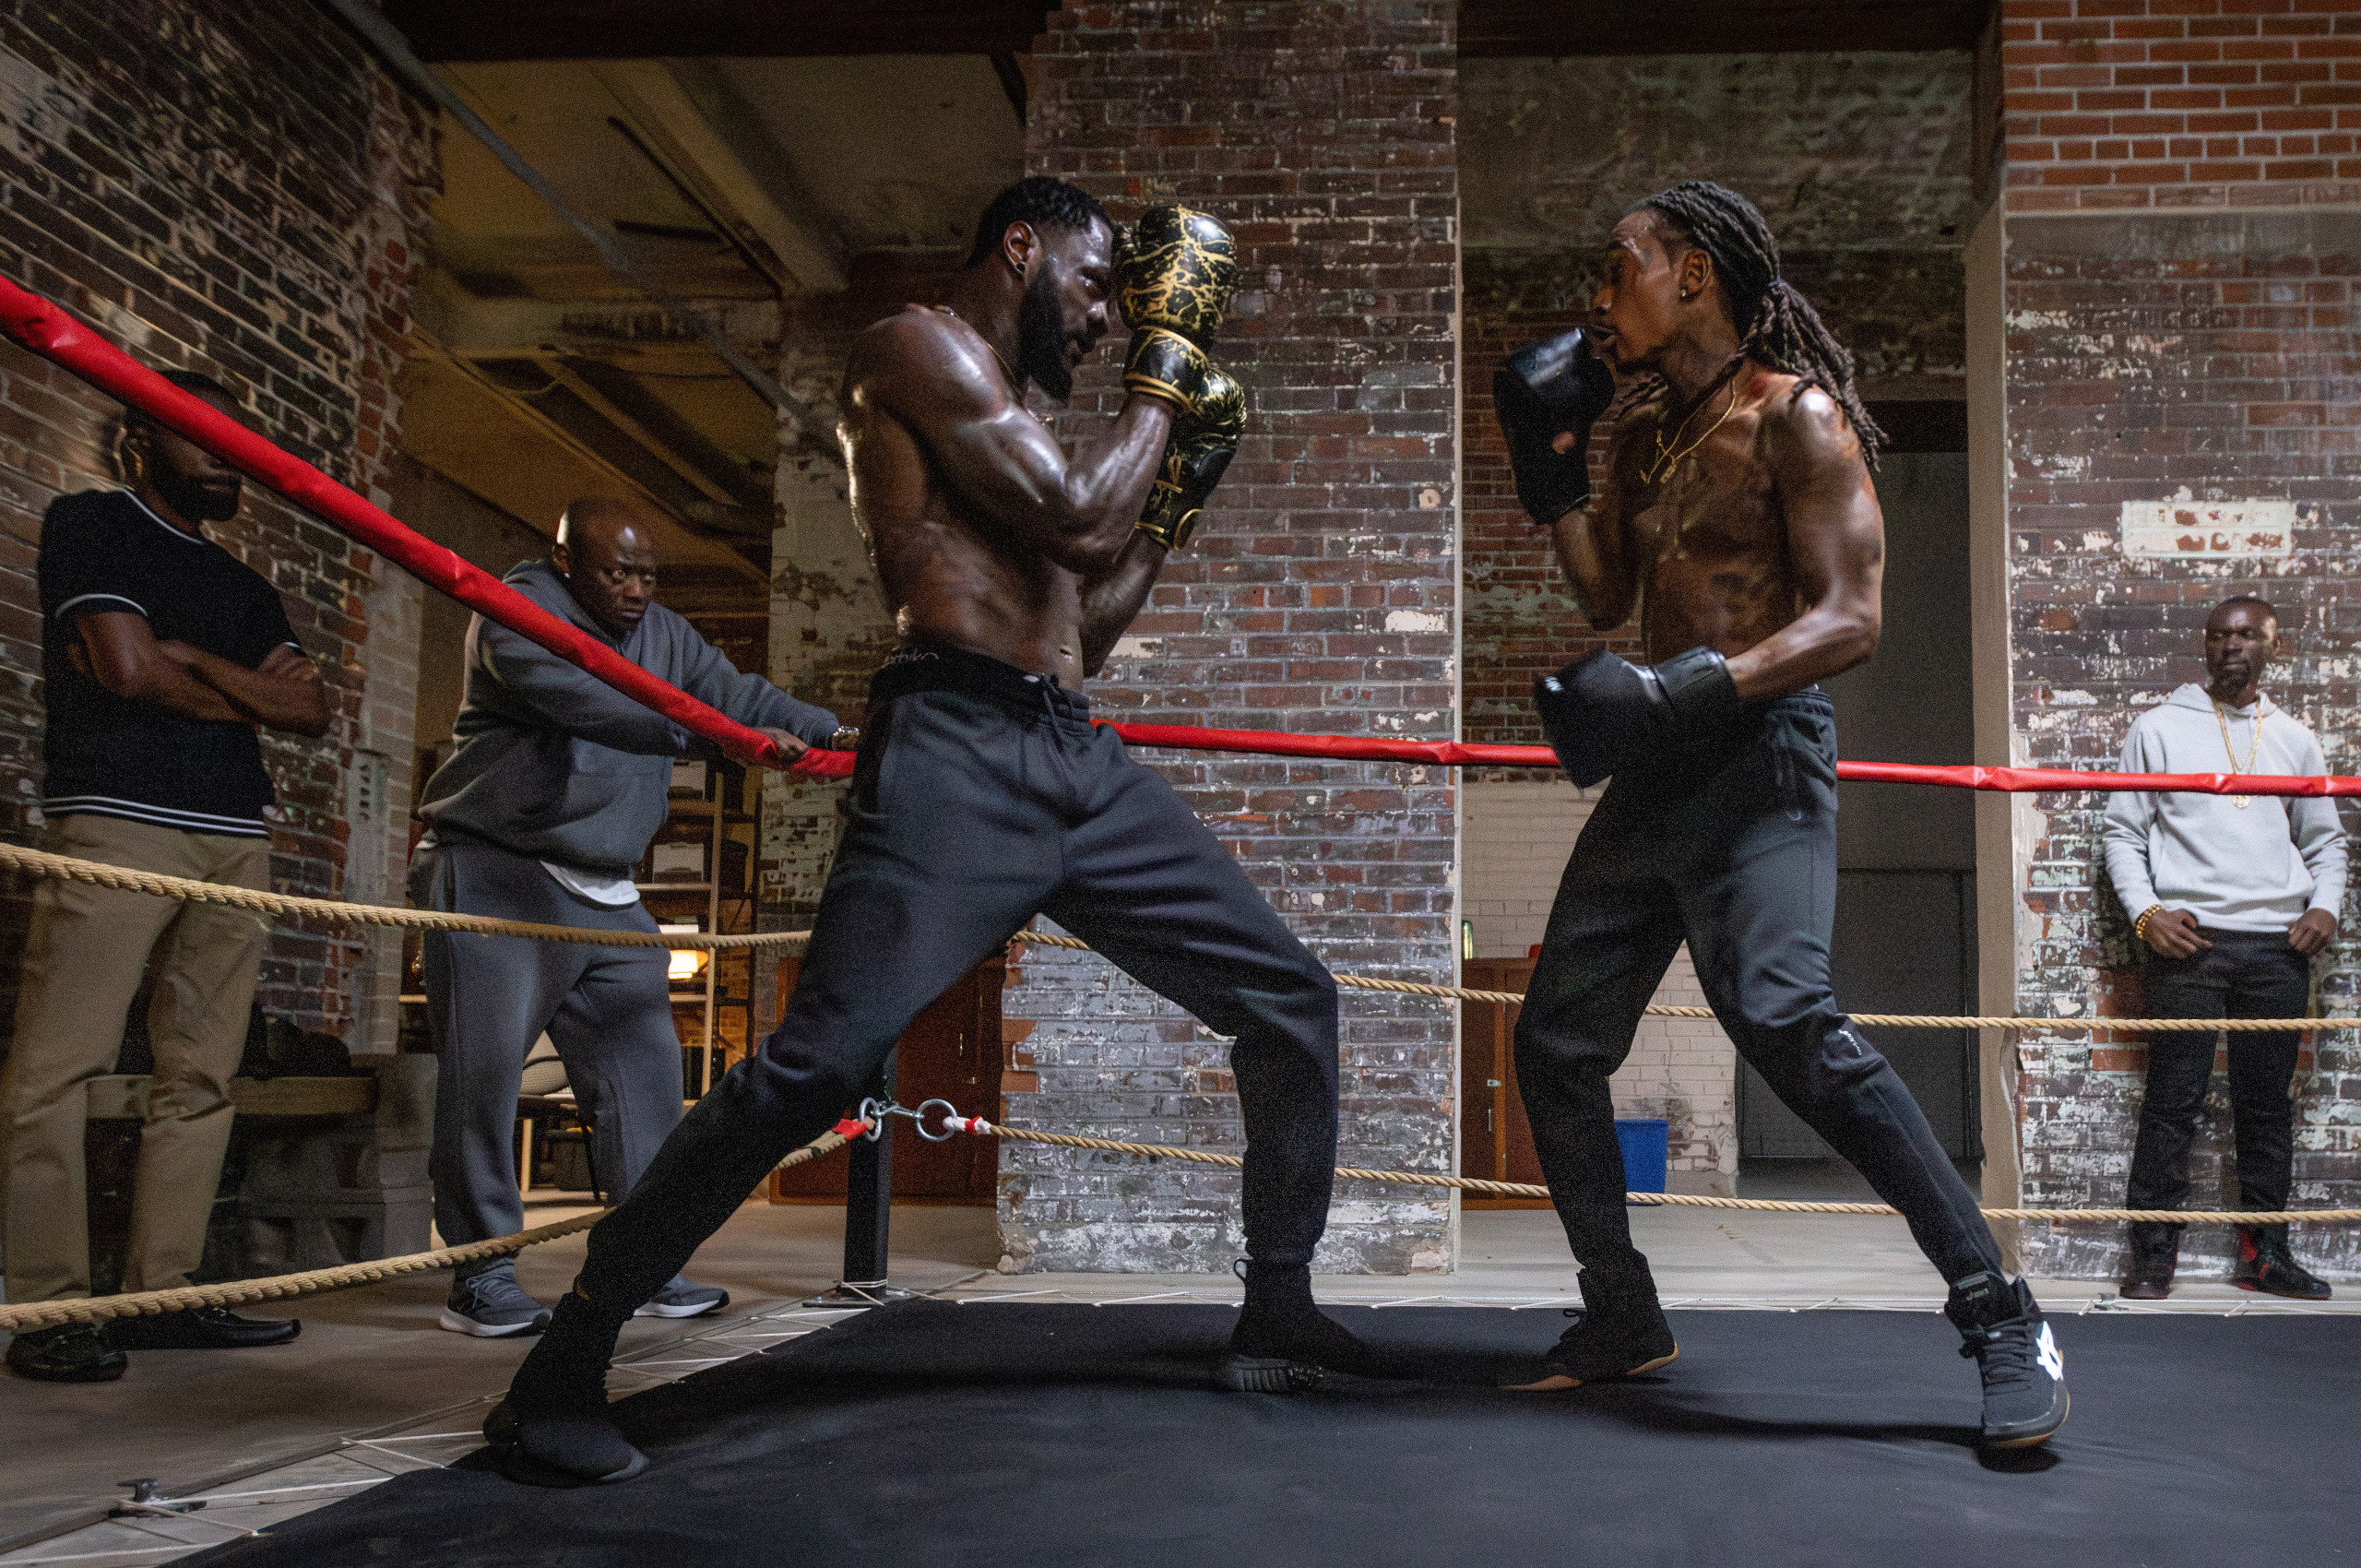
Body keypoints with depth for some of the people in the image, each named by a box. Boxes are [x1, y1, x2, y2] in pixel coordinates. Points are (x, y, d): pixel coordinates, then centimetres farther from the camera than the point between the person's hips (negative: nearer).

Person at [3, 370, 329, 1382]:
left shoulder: (243, 587, 25)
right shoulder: (88, 523, 7)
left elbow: (312, 714, 11)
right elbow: (130, 669, -8)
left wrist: (185, 654, 0)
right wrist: (250, 689, 7)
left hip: (236, 840, 7)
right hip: (117, 823, -6)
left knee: (200, 1075, 2)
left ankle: (161, 1295, 4)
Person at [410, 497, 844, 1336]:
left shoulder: (666, 637, 13)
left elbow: (741, 694, 7)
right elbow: (582, 695, -29)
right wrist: (708, 733, -37)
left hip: (606, 895, 7)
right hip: (496, 877, -7)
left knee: (644, 1071, 3)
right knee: (483, 1076, -8)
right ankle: (481, 1277, 1)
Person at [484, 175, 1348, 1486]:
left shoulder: (1001, 414, 28)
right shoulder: (923, 347, 1)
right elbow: (1076, 522, -11)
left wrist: (1179, 490, 26)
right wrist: (1167, 364, 3)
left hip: (1081, 763, 9)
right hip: (958, 753, -9)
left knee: (1288, 998, 8)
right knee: (815, 1065, -21)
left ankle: (1277, 1317, 19)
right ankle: (563, 1367, -7)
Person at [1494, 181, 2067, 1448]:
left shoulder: (1795, 416, -6)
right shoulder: (1646, 433, 18)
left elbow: (1848, 619, -14)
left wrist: (1683, 695, -27)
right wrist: (1550, 462, 10)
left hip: (1761, 751, -8)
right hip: (1655, 768, 9)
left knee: (1783, 1019, -27)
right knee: (1556, 1038, 7)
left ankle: (2003, 1320, -18)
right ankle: (1621, 1319, 22)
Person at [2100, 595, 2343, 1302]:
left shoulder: (2294, 740, 16)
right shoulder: (2159, 728, 7)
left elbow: (2325, 839, 21)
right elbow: (2122, 831, 5)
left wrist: (2325, 906, 2)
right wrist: (2145, 912, -8)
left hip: (2279, 946, 3)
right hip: (2189, 940, -3)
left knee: (2268, 1105, 7)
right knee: (2173, 1103, -4)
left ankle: (2264, 1251, 16)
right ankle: (2153, 1253, 1)